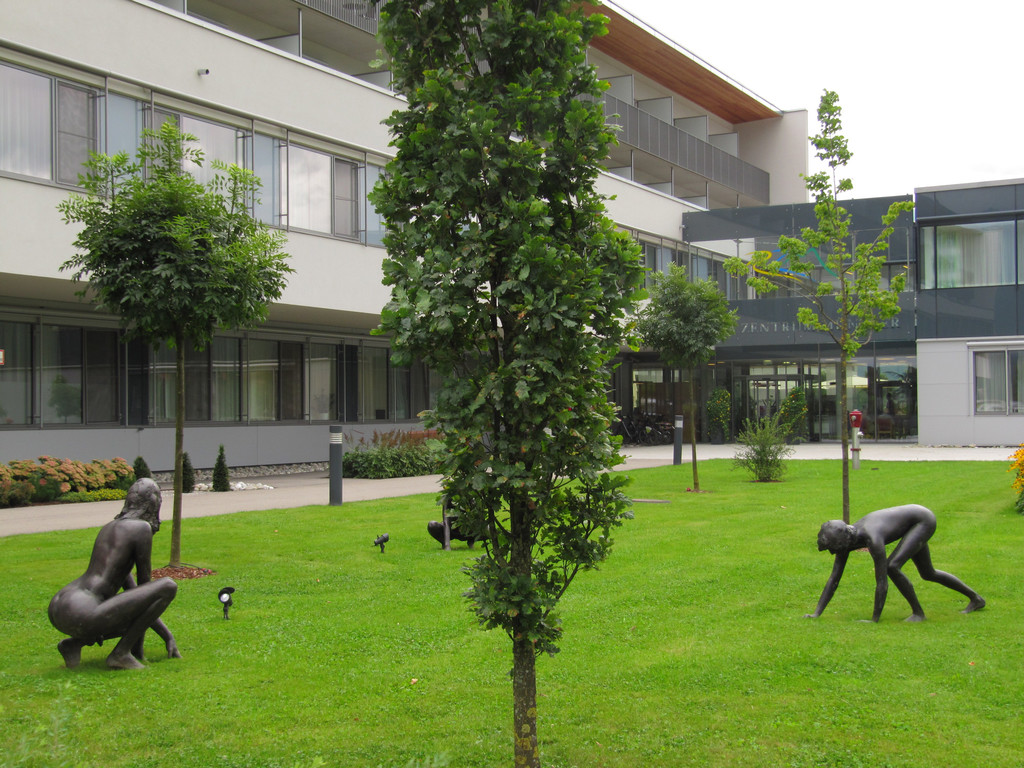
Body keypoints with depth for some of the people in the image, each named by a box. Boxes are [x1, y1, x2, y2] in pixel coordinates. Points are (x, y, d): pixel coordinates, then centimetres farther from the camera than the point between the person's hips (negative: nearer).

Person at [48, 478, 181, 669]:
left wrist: (167, 635, 25)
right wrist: (139, 643, 14)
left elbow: (131, 588, 26)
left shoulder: (109, 527, 23)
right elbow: (145, 585, 2)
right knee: (169, 586, -10)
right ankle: (120, 653, -5)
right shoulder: (142, 528, -4)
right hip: (82, 614, -10)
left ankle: (74, 643, 13)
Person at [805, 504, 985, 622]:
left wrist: (874, 620, -32)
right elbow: (833, 579, -11)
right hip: (913, 524, 9)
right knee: (928, 574, 22)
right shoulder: (846, 537, -15)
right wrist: (816, 613, -15)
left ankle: (918, 612, -5)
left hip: (924, 520, -9)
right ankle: (975, 598, 41)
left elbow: (882, 583, -37)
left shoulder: (873, 539, -39)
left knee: (892, 566, -24)